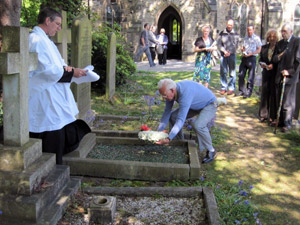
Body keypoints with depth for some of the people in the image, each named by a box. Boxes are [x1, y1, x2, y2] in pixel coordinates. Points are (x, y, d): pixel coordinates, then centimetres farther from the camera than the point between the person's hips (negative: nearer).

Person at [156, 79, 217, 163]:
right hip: (195, 105, 8)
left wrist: (168, 139, -49)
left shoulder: (185, 94, -40)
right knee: (173, 116, -2)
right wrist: (159, 132, -12)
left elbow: (181, 119, -44)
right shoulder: (170, 92, -15)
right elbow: (167, 112, -7)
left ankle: (210, 151, -10)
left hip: (209, 105, -8)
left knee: (197, 125, -33)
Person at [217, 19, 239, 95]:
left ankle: (231, 88, 5)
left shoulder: (236, 34, 7)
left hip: (232, 55, -1)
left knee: (232, 72, -1)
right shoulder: (222, 33, 8)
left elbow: (236, 45, 1)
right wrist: (224, 51, -10)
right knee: (223, 72, 2)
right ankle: (223, 88, 11)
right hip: (223, 55, 1)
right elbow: (219, 43, 3)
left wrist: (229, 52, -11)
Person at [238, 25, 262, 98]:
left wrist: (251, 53, -17)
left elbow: (259, 50, -5)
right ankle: (241, 91, 18)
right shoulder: (245, 38, 13)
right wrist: (243, 50, -3)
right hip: (244, 57, 5)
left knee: (251, 77, 0)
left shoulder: (257, 38, -4)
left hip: (252, 58, -5)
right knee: (241, 75, 6)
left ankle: (248, 93, 7)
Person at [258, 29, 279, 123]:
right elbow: (260, 59, 14)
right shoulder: (264, 47, 8)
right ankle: (263, 114, 18)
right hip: (266, 73, 4)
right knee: (264, 93, 8)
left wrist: (273, 65, -18)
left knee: (273, 94, 0)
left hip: (275, 74, -4)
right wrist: (262, 63, -6)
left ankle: (272, 116, 10)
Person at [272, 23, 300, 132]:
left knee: (288, 101, -3)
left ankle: (287, 123, 7)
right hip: (279, 75, 6)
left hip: (290, 75, -6)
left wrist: (290, 71, -12)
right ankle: (281, 120, 21)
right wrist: (277, 57, -7)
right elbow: (275, 58, 16)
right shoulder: (280, 43, 13)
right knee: (279, 100, 10)